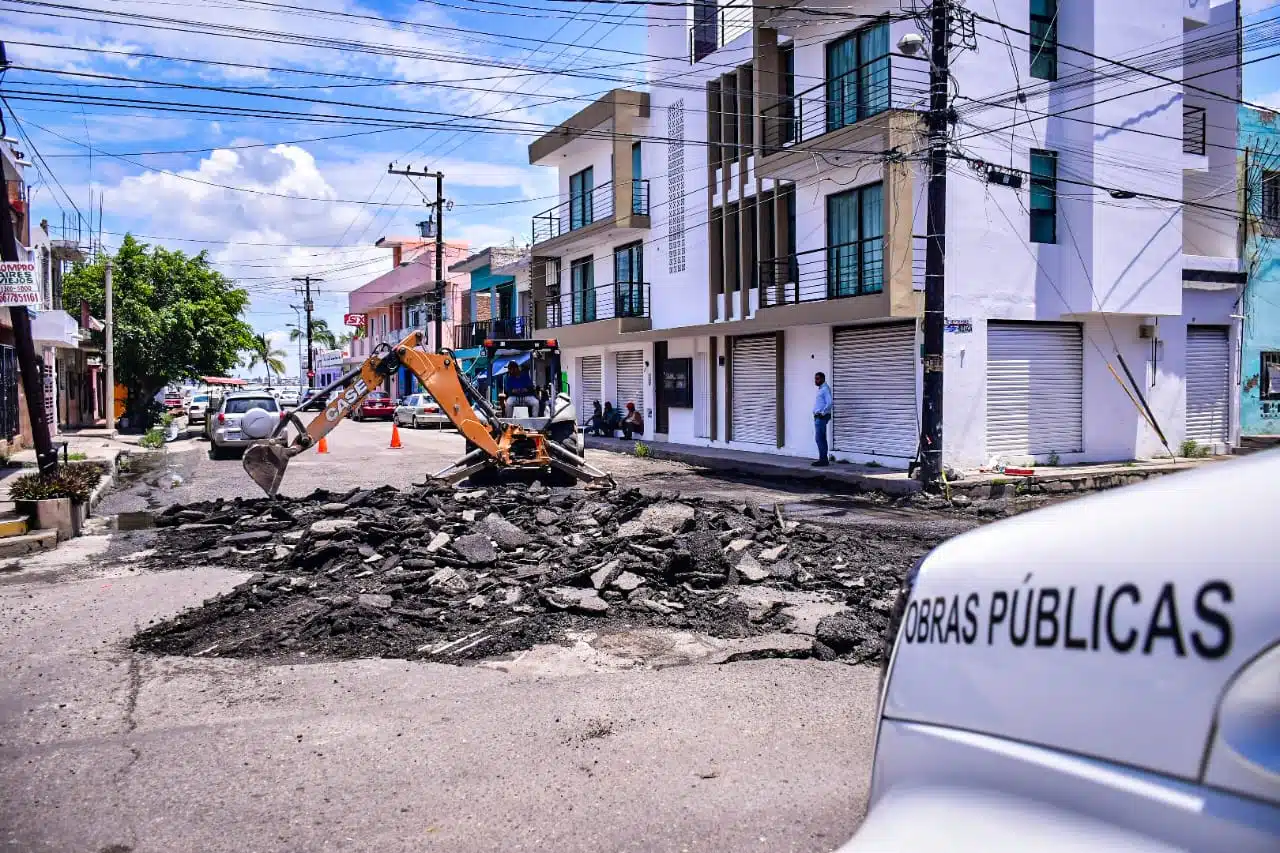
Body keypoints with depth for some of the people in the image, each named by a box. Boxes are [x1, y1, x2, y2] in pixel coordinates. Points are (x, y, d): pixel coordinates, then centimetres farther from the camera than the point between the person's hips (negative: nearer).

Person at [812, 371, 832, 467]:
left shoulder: (825, 389, -14)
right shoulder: (821, 389, 17)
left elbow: (829, 403, -24)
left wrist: (822, 413, -17)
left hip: (821, 417, -10)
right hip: (818, 417, 10)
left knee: (819, 438, -11)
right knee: (822, 439, 11)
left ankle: (823, 460, -11)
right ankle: (823, 459, 14)